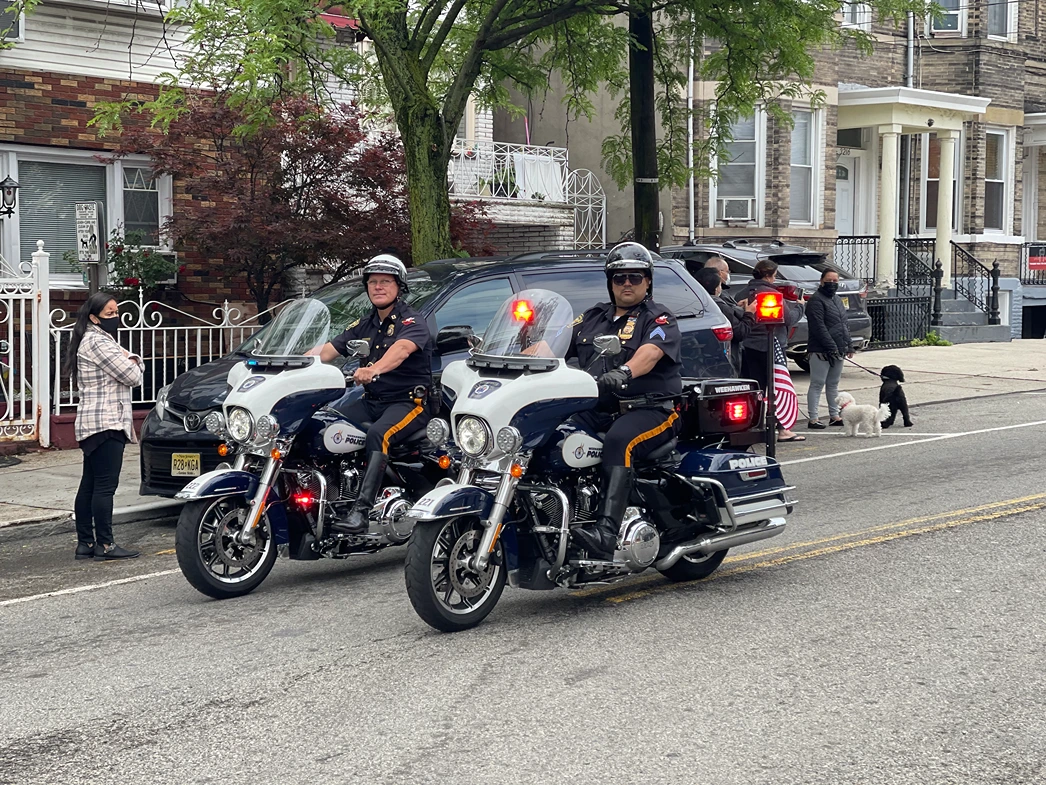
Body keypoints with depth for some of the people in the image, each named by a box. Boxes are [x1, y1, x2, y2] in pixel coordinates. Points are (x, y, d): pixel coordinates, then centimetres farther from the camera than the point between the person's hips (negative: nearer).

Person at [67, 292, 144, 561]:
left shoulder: (103, 341, 21)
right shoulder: (98, 342, -12)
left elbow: (135, 369, 20)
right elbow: (132, 377, -14)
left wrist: (131, 359, -1)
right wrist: (129, 360, 6)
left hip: (91, 425, 11)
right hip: (106, 423, -11)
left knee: (89, 485, 9)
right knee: (105, 486, -9)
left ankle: (85, 543, 12)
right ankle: (104, 544, -9)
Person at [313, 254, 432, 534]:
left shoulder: (412, 321, -6)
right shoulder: (363, 326, 17)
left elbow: (401, 349, -29)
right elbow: (327, 350, 9)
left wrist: (374, 369, -50)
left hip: (408, 402, -7)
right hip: (371, 401, 7)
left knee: (378, 435, -36)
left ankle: (361, 511, -44)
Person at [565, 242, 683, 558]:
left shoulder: (659, 318, 5)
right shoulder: (592, 318, 24)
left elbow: (651, 351, -17)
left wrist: (623, 372, -39)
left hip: (649, 409, -5)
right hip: (596, 410, 6)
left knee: (619, 440, -37)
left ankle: (606, 532, -48)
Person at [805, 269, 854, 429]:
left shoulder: (836, 299, 18)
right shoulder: (816, 300, -11)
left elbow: (844, 324, 23)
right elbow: (819, 327, -19)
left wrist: (849, 345, 14)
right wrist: (831, 347, -22)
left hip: (837, 350, 9)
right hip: (821, 350, -9)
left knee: (833, 384, 14)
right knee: (817, 385, -6)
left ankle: (834, 416, 20)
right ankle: (813, 419, -5)